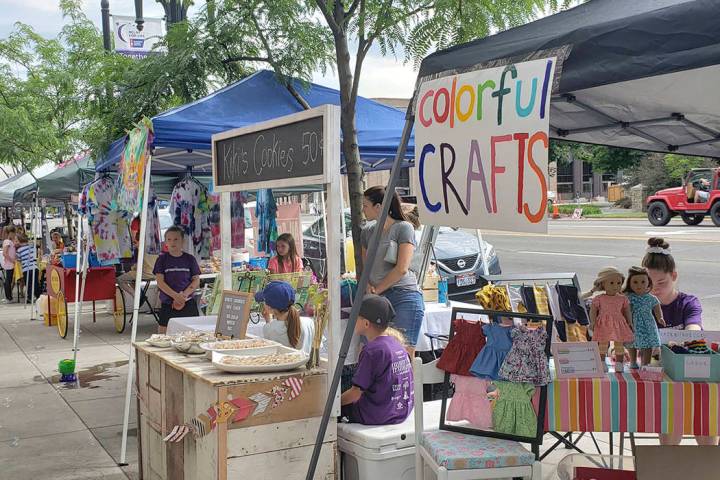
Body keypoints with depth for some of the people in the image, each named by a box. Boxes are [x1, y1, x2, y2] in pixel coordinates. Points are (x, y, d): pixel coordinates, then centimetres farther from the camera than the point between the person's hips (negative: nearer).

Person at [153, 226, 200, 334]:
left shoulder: (190, 259, 5)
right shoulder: (162, 259, 2)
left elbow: (196, 280, 3)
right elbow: (160, 282, -4)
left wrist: (184, 295, -13)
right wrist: (175, 296, -15)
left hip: (188, 304, 1)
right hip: (168, 304, -1)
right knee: (163, 332, -3)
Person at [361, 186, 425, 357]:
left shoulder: (403, 228, 0)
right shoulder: (367, 232, 19)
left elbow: (402, 269, -8)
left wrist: (377, 289, -3)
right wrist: (368, 287, 0)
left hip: (404, 297, -6)